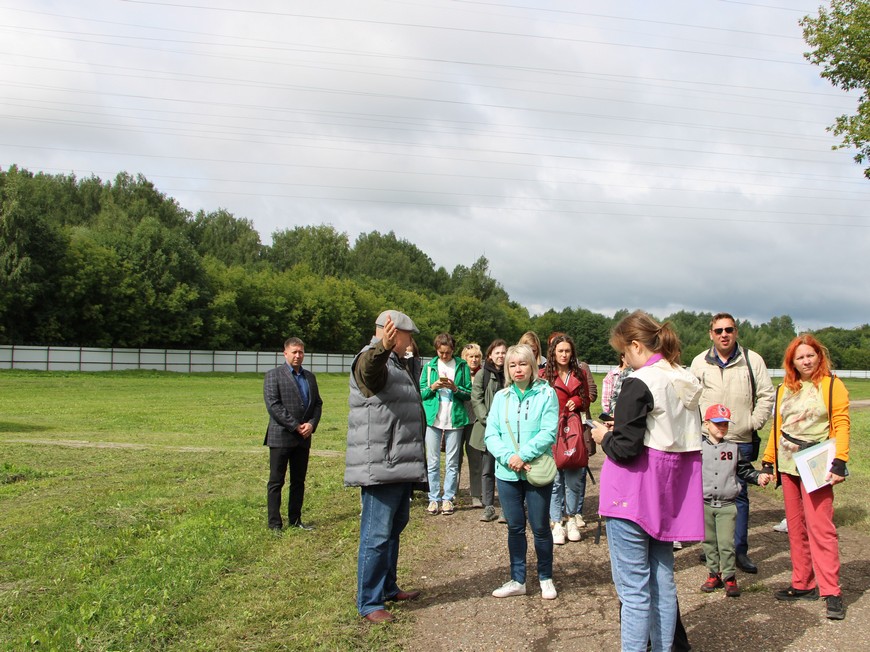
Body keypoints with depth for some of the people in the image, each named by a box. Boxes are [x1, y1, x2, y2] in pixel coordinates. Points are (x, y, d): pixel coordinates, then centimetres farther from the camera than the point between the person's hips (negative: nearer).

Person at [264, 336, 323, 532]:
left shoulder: (309, 377, 15)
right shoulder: (273, 375, -4)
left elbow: (317, 403, 13)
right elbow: (272, 405, -13)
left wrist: (312, 424, -5)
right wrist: (295, 426, -15)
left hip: (303, 437, 6)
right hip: (281, 437, -6)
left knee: (298, 481, 11)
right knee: (276, 482, 1)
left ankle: (295, 520, 20)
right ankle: (274, 524, 7)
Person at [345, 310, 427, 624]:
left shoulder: (394, 364, 22)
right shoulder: (371, 360, -12)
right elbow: (369, 369, -40)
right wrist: (384, 346, -58)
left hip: (400, 465, 11)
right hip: (379, 466, -11)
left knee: (394, 527, 20)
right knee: (377, 534, -5)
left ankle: (388, 587, 33)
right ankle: (369, 603, 4)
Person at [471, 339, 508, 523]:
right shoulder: (482, 375, 3)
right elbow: (476, 400, -2)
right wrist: (489, 421, -11)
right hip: (488, 430, 0)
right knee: (487, 469, 3)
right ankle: (489, 507, 9)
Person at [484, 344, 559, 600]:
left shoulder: (546, 394, -4)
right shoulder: (501, 397, 5)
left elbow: (549, 432, -13)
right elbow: (491, 434, 0)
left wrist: (523, 455, -19)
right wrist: (508, 457, -16)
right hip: (507, 472, 3)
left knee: (540, 527, 7)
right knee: (515, 527, 13)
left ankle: (545, 578, 27)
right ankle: (517, 580, 25)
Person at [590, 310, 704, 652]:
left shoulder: (639, 383, -17)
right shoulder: (687, 382, 9)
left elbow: (626, 449, -20)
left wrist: (604, 436, 0)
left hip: (635, 492, -8)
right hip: (669, 493, 8)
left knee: (633, 588, 0)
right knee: (662, 581, 17)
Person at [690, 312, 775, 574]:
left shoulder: (753, 360, 2)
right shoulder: (700, 362, 6)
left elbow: (766, 395, 5)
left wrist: (753, 423, -3)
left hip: (741, 442, -1)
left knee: (739, 495, 3)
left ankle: (740, 550, 13)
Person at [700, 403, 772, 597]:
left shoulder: (733, 448, 7)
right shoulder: (699, 448, 2)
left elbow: (744, 469, 14)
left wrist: (758, 477, -2)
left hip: (727, 505, 0)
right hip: (704, 504, 0)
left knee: (726, 543, -4)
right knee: (709, 542, 9)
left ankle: (730, 577, 9)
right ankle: (714, 574, 22)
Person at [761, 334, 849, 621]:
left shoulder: (831, 385, -1)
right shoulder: (784, 390, 13)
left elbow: (841, 424, -7)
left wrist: (839, 462, -15)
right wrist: (768, 462, 12)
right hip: (788, 466, 5)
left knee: (820, 527, -9)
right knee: (795, 527, 8)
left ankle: (831, 592, -3)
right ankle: (803, 584, 17)